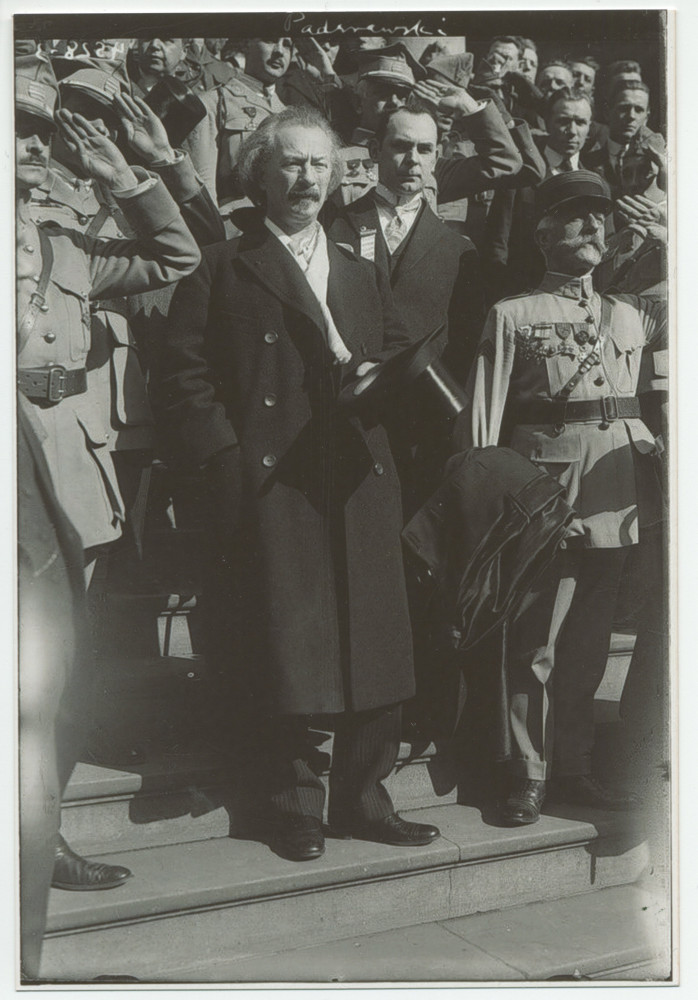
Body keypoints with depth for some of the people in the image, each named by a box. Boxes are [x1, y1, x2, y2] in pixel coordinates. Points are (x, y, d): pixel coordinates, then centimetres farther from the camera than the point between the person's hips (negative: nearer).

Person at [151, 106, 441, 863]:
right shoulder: (222, 269, 7)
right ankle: (293, 804, 13)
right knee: (280, 644, -2)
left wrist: (377, 376, 2)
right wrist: (226, 453, -11)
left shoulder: (362, 275, 23)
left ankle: (362, 797, 17)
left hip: (358, 481, 5)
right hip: (268, 484, -4)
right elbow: (183, 372, 0)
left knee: (372, 637, 3)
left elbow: (398, 352, 25)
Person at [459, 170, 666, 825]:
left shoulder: (631, 314, 17)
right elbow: (483, 415, -2)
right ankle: (529, 776, 12)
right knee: (537, 639, -2)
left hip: (621, 492, 5)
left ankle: (572, 768, 25)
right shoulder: (513, 315, 4)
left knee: (589, 636, 12)